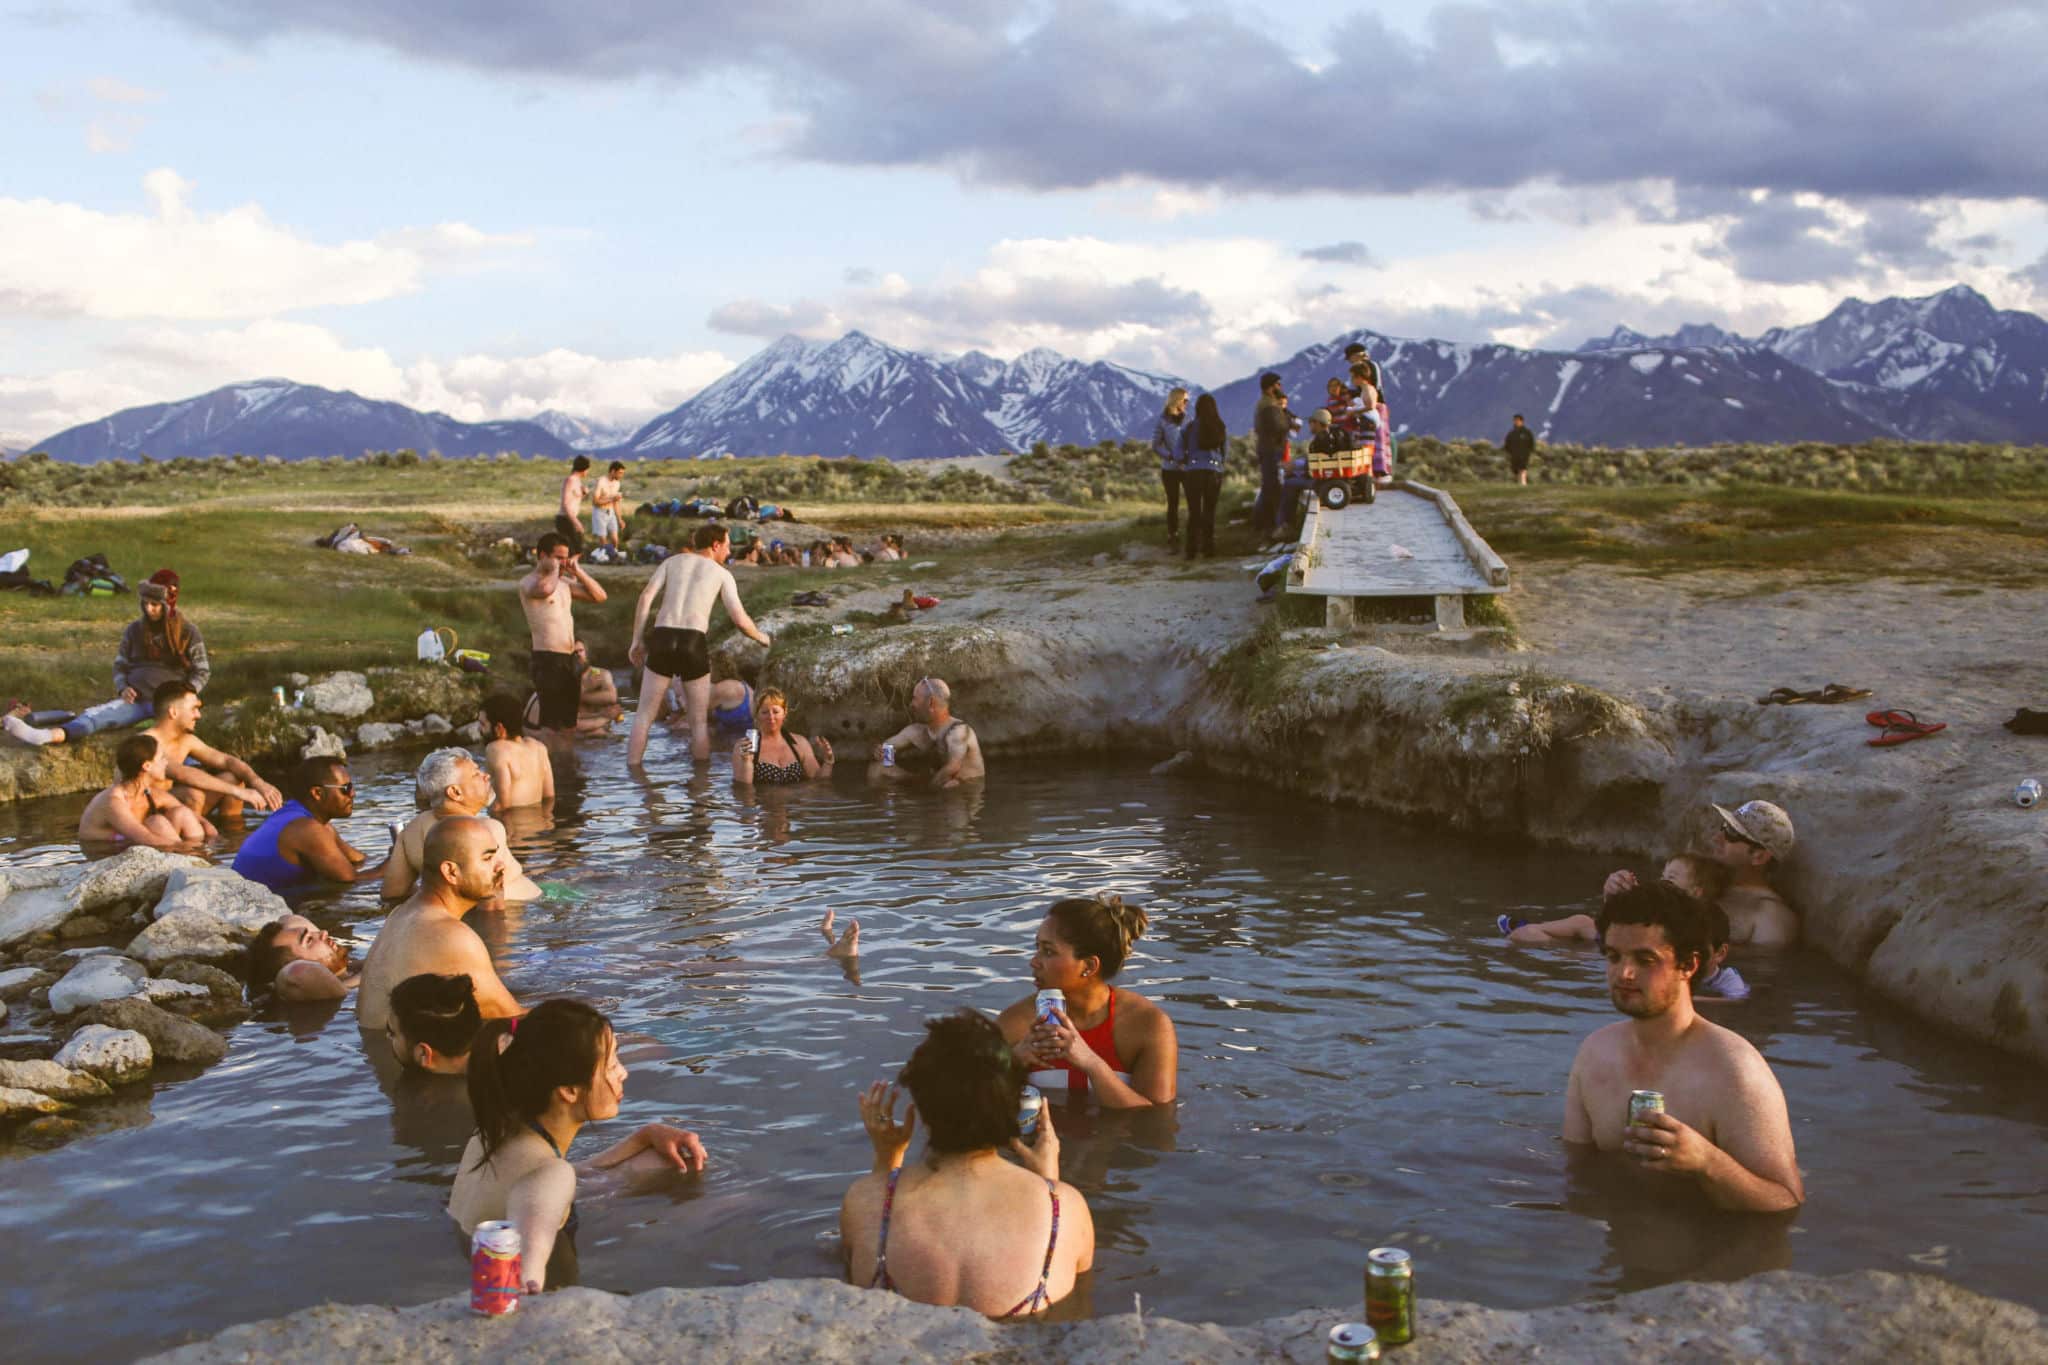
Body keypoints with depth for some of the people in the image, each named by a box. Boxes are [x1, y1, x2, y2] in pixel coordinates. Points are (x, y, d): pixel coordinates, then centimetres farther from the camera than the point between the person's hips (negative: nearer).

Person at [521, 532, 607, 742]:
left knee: (569, 725, 13)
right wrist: (553, 570, -12)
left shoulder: (564, 582, 17)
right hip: (547, 659, -8)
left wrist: (578, 572, 7)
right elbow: (545, 589, -31)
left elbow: (599, 596, 16)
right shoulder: (528, 582, -7)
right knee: (551, 725, -13)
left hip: (569, 657, 8)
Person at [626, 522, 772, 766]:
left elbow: (645, 598, 5)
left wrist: (637, 640, 8)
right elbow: (740, 619, 4)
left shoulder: (673, 561, 17)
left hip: (662, 638, 2)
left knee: (644, 714, 11)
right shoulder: (722, 573, 11)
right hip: (694, 642, -2)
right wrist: (762, 638, 22)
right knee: (700, 720, 12)